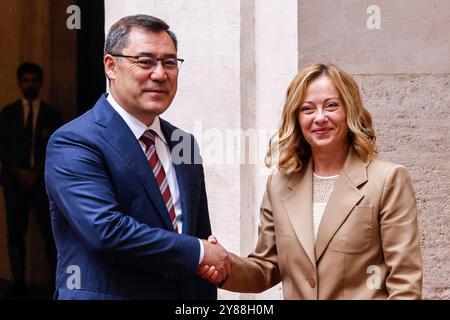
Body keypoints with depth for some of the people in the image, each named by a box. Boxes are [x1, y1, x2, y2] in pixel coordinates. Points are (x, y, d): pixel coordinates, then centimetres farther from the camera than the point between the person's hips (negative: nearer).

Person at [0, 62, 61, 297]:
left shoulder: (52, 114, 10)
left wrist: (37, 174, -8)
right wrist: (19, 172, -8)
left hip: (44, 181, -1)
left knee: (51, 232, -6)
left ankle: (57, 279, 0)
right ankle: (19, 281, 3)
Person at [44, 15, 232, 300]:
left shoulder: (184, 144, 7)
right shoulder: (73, 143, -14)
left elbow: (201, 236, 9)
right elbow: (105, 229, -26)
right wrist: (198, 252, -19)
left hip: (184, 293, 6)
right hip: (105, 293, -6)